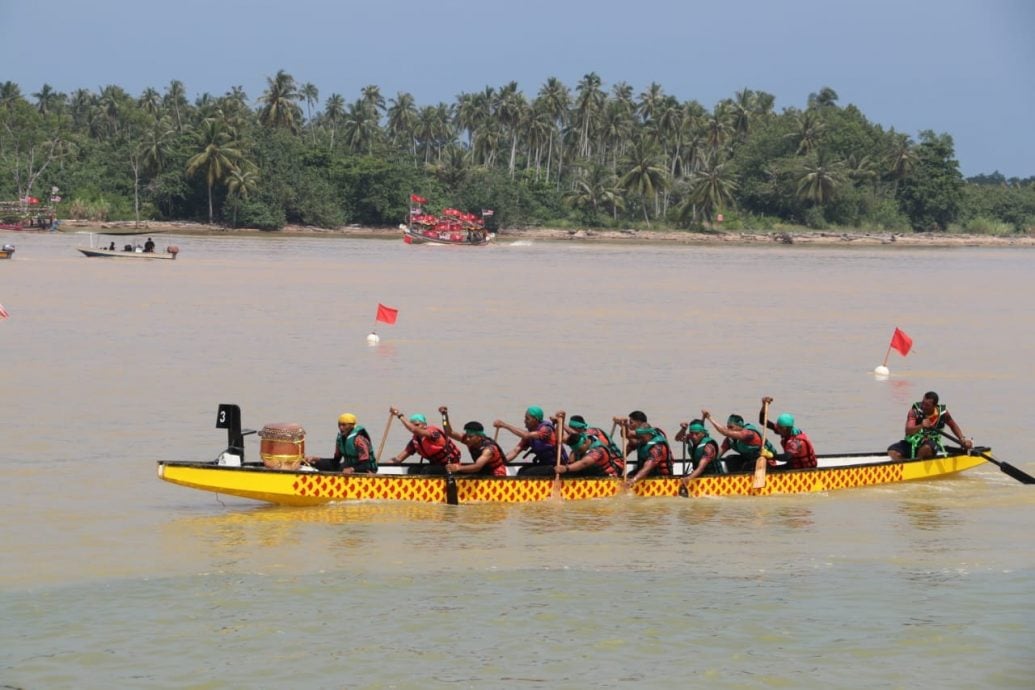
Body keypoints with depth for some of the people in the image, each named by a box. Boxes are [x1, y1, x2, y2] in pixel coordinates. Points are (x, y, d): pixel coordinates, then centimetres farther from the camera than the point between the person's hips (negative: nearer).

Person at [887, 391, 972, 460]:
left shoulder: (942, 413, -7)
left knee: (926, 447, -39)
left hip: (931, 446, -1)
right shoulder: (915, 411, -12)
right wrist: (921, 426, -42)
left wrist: (962, 439, 2)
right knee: (893, 452, -25)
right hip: (912, 444, 1)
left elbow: (953, 425, 13)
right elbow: (908, 431, -24)